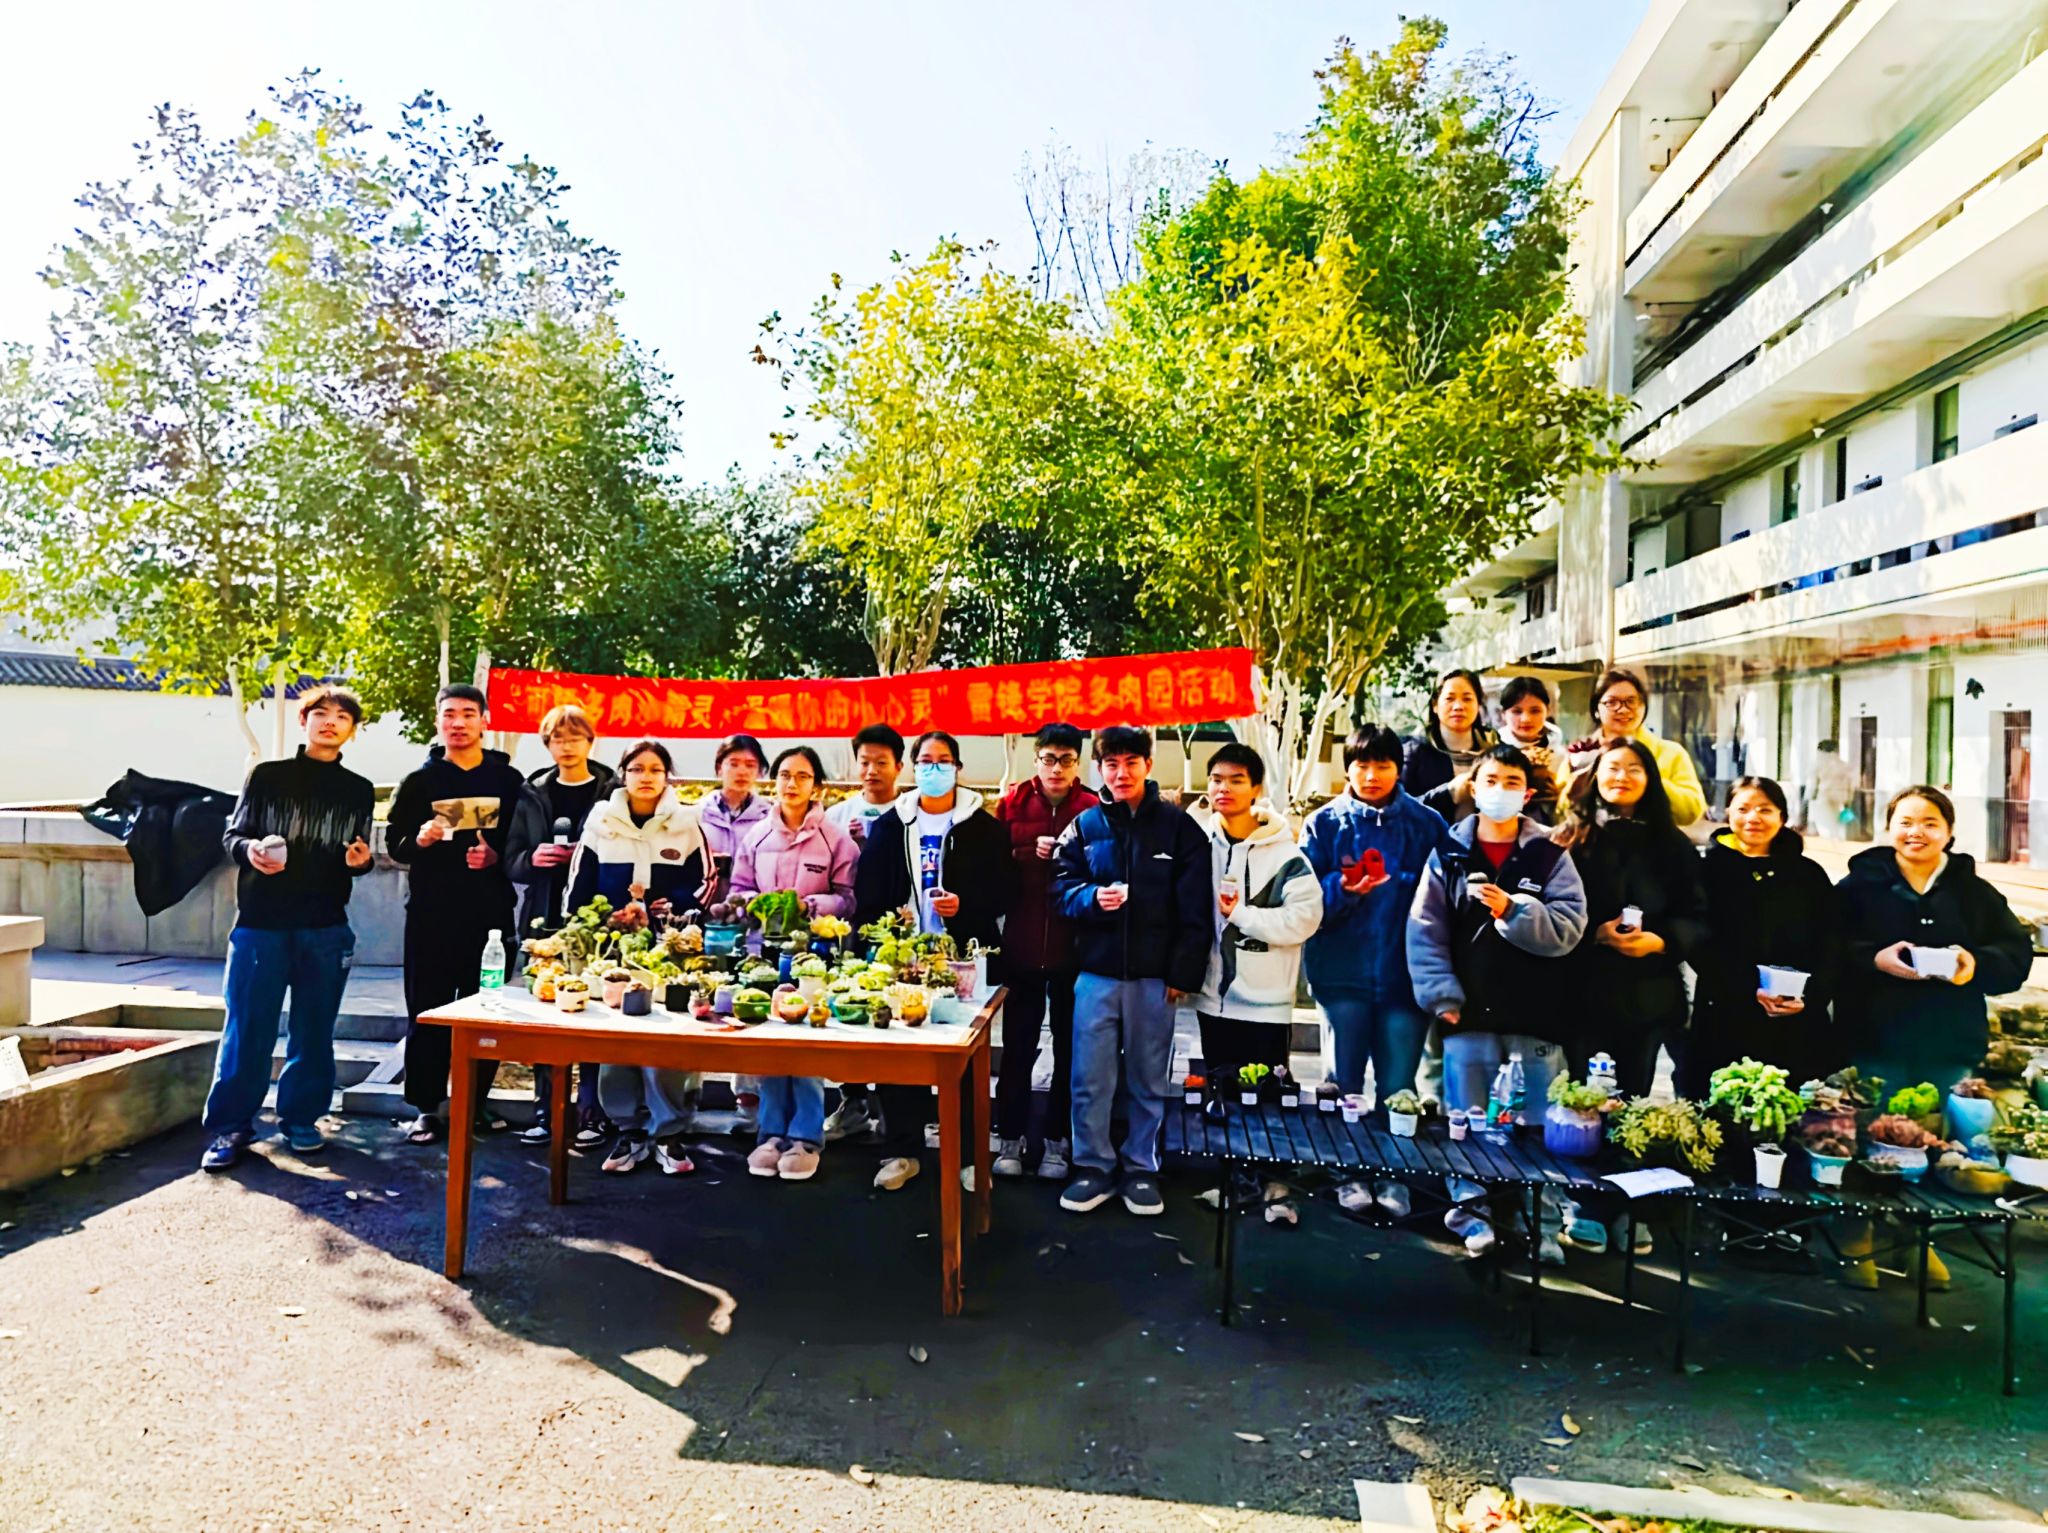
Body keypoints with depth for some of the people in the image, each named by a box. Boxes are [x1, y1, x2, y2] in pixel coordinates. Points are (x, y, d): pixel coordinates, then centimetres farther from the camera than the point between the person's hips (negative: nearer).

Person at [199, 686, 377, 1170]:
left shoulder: (359, 790, 9)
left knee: (314, 1030, 7)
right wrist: (249, 849, -17)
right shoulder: (267, 775, 4)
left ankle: (300, 1119, 19)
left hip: (326, 929, 2)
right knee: (247, 1029, 0)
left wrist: (360, 860, -9)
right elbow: (232, 833, 5)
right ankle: (230, 1126, 10)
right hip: (260, 922, -2)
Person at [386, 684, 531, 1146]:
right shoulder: (420, 780, 8)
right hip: (431, 914, 0)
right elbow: (394, 844, 6)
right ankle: (427, 1106, 12)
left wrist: (497, 856, -12)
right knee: (427, 1011, 3)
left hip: (491, 913, 0)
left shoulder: (508, 779, 8)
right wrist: (419, 840, -14)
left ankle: (477, 1099, 16)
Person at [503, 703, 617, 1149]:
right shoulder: (533, 793, 12)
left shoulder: (612, 791, 1)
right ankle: (544, 1109, 17)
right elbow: (511, 861, 11)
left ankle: (590, 1112, 7)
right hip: (543, 919, 4)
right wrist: (532, 858, -9)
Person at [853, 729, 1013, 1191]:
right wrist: (885, 923, -8)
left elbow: (1001, 892, -1)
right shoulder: (890, 825, 8)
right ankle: (901, 1150, 17)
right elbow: (867, 893, 8)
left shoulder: (983, 827, 2)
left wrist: (965, 905, -17)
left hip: (964, 956, -1)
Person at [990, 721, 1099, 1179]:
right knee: (1018, 1045, 9)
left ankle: (1057, 1140, 25)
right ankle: (1010, 1137, 24)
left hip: (1074, 947, -1)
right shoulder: (1012, 803, 2)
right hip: (1021, 944, 1)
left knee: (1069, 1047, 10)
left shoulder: (1093, 809, -3)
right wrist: (1030, 853, -16)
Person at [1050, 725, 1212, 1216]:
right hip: (1096, 972, 1)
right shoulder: (1085, 826, 5)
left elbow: (1195, 909, -2)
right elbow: (1061, 887, 7)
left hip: (1155, 976, -1)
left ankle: (1141, 1167, 25)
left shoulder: (1179, 827, 0)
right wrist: (1091, 897, -14)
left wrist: (1184, 972, -7)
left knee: (1148, 1080, 10)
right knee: (1090, 1078, 4)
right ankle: (1093, 1166, 19)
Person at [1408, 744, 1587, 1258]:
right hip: (1469, 1013, 0)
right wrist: (1442, 996, -7)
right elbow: (1425, 932, 1)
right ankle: (1468, 1208, 21)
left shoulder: (1549, 855, 4)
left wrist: (1513, 911, -20)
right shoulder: (1448, 854, 5)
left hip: (1534, 1014, 0)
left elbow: (1570, 926, -6)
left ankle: (1540, 1221, 20)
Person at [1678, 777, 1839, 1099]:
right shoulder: (1709, 870, 4)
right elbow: (1701, 946, -3)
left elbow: (1829, 948, 8)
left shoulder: (1810, 875, 13)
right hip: (1726, 1025, -2)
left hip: (1799, 1028, 2)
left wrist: (1810, 996, -9)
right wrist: (1751, 992, -15)